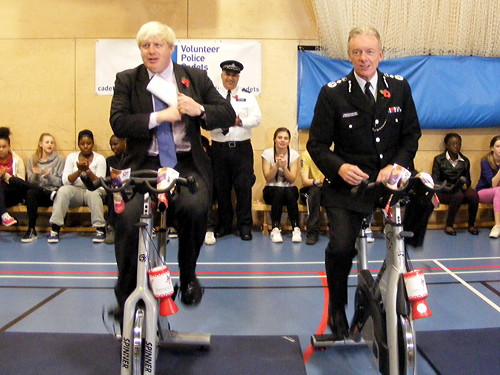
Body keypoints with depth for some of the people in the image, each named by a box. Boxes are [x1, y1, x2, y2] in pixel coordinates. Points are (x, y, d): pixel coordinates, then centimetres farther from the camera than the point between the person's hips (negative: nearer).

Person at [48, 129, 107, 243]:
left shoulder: (100, 159, 0)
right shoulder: (72, 157, 4)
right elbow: (65, 181, -6)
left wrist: (88, 170, -25)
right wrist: (79, 171, -22)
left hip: (93, 192, -2)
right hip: (76, 191, 2)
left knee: (93, 192, -36)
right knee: (63, 190, -30)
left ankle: (100, 229, -29)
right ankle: (55, 229, -27)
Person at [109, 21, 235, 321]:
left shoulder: (196, 77, 12)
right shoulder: (127, 80, 10)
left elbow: (228, 116, 8)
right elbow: (119, 123, -4)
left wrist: (199, 110, -12)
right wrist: (160, 116, -16)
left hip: (187, 165, 0)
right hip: (143, 166, 0)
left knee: (195, 208, -28)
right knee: (128, 219, -23)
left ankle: (188, 278, 2)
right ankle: (126, 298, 0)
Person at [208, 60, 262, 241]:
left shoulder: (247, 96, 8)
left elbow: (257, 118, -4)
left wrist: (240, 121, -22)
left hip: (242, 147, -1)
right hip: (219, 148, 1)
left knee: (244, 187, -1)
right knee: (221, 187, 7)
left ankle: (245, 226, 10)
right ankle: (224, 225, 21)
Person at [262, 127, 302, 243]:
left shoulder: (294, 154, -3)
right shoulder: (267, 153, -5)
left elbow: (292, 179, -10)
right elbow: (268, 178, -11)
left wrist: (284, 166, -26)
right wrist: (277, 165, -25)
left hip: (289, 190, 1)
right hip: (271, 190, -1)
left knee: (290, 192, -34)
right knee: (279, 192, -35)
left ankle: (296, 229, -29)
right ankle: (275, 229, -33)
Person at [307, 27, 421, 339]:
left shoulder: (400, 88, 6)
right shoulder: (333, 93, -2)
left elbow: (412, 133, 8)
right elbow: (317, 144, -2)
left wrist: (397, 165, -11)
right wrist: (339, 167, -21)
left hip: (391, 181, 4)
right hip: (348, 185, -4)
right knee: (341, 246, -19)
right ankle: (337, 307, 13)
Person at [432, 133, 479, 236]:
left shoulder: (465, 161, 15)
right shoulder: (439, 159, 2)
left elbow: (468, 179, 17)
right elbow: (435, 181, -3)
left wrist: (465, 184, -8)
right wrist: (451, 186, -18)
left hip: (461, 189, 4)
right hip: (444, 191, -4)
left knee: (474, 195, -31)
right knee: (458, 195, -37)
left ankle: (471, 225, -13)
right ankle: (448, 226, -22)